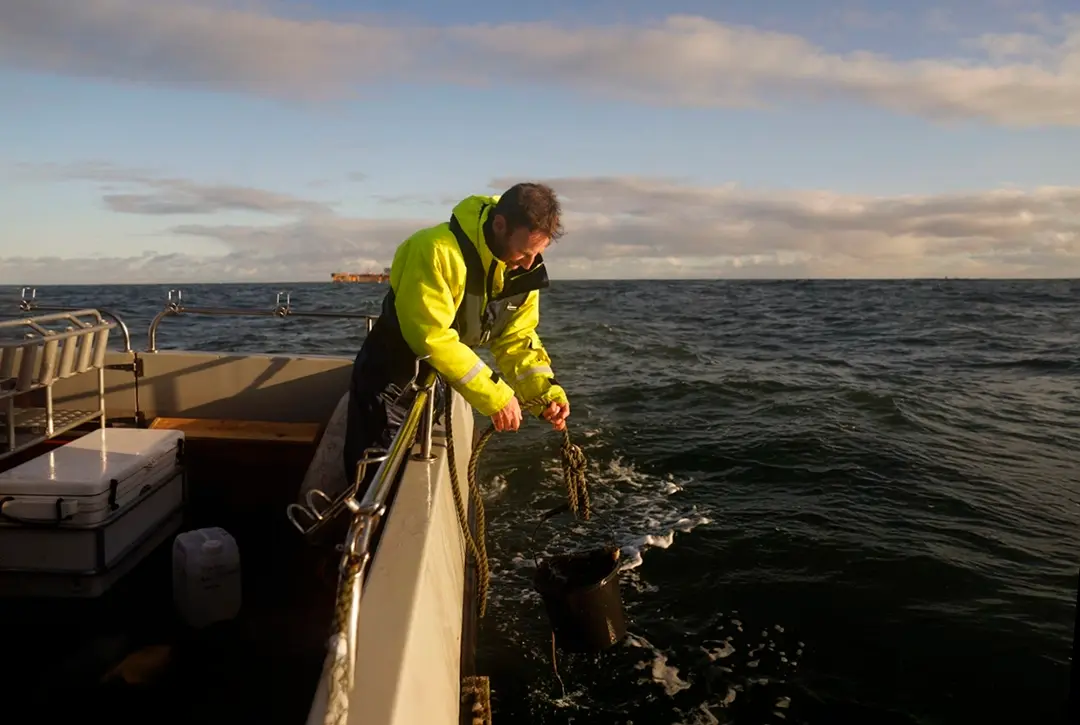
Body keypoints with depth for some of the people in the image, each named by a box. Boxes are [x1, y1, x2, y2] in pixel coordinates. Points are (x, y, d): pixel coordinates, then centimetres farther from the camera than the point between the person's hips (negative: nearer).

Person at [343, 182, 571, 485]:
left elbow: (517, 339, -3)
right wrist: (495, 396, -32)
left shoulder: (523, 271, -9)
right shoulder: (439, 250, -32)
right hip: (391, 376, -6)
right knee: (376, 477, 0)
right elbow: (433, 338, -35)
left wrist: (545, 392, -20)